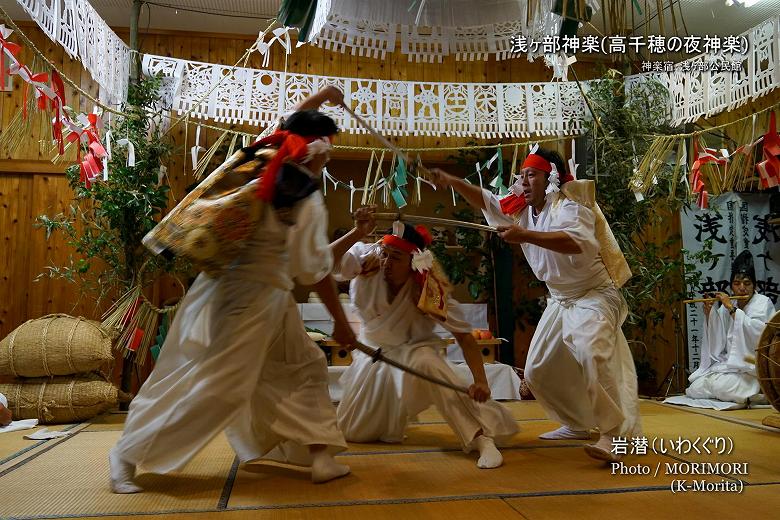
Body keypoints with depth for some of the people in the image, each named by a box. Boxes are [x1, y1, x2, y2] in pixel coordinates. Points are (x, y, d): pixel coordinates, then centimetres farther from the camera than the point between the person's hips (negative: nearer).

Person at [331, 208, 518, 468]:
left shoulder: (429, 291, -27)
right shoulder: (366, 262, -23)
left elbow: (464, 336, -26)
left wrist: (481, 381, -36)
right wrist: (358, 232, -48)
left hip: (414, 349, -3)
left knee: (426, 364, -42)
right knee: (352, 432, 9)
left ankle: (482, 439, -32)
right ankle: (390, 413, 44)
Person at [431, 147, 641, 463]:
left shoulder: (567, 206, -20)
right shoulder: (523, 209, 4)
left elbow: (579, 242, -39)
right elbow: (486, 200, 6)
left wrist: (525, 235, -45)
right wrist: (452, 182, -8)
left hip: (596, 295, -8)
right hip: (560, 300, 8)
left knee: (592, 353, -35)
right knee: (538, 372, 8)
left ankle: (613, 435, -25)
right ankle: (577, 424, 27)